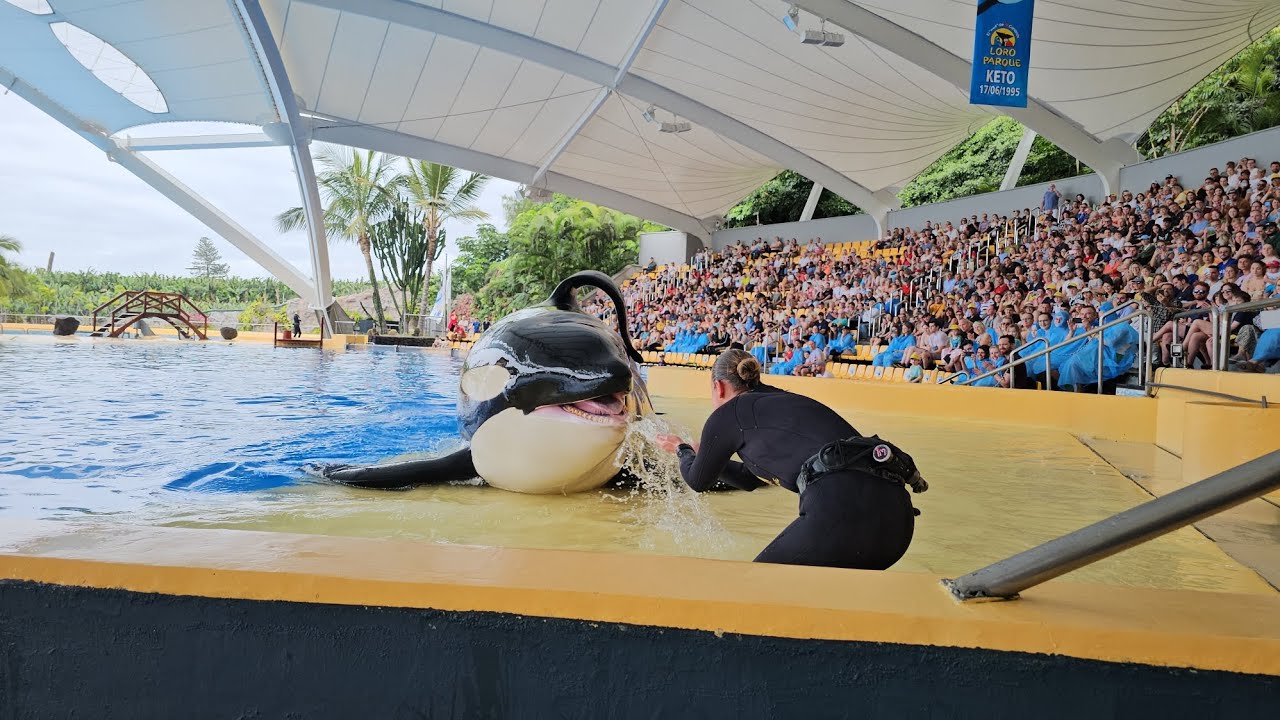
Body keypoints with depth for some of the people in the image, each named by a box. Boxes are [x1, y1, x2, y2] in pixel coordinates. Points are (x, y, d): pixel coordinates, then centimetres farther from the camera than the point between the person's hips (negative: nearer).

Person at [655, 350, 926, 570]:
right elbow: (750, 479, 46)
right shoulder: (783, 401, 32)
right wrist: (701, 455, 59)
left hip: (842, 507, -8)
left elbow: (699, 481, 27)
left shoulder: (728, 413, 10)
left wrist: (681, 450, 47)